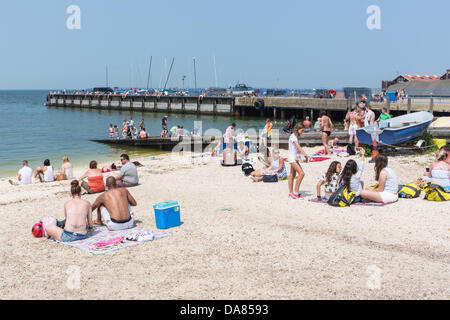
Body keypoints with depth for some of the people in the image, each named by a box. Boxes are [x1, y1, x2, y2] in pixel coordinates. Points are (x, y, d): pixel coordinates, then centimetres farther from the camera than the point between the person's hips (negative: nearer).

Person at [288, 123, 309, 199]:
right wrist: (305, 154, -30)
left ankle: (291, 193, 16)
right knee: (301, 173, -16)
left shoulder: (296, 137, 15)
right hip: (292, 158, -10)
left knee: (292, 175, 11)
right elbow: (298, 147, -25)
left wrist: (303, 154, 4)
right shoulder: (293, 136, -14)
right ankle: (295, 192, -13)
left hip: (295, 158, 10)